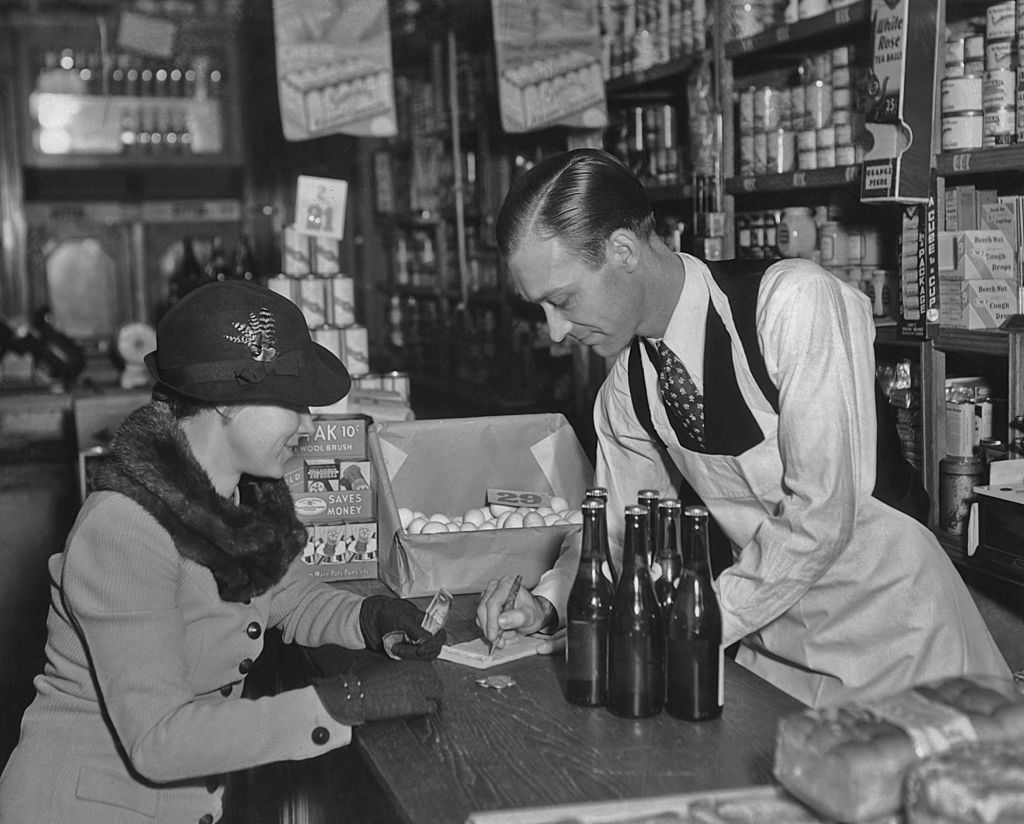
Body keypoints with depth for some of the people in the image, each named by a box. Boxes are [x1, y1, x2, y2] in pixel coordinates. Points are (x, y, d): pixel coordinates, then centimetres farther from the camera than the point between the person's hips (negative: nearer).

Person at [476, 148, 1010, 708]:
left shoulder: (797, 302, -24)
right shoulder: (626, 381, -3)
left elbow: (821, 514, -27)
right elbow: (617, 524, 10)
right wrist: (548, 601, -7)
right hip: (769, 633, 5)